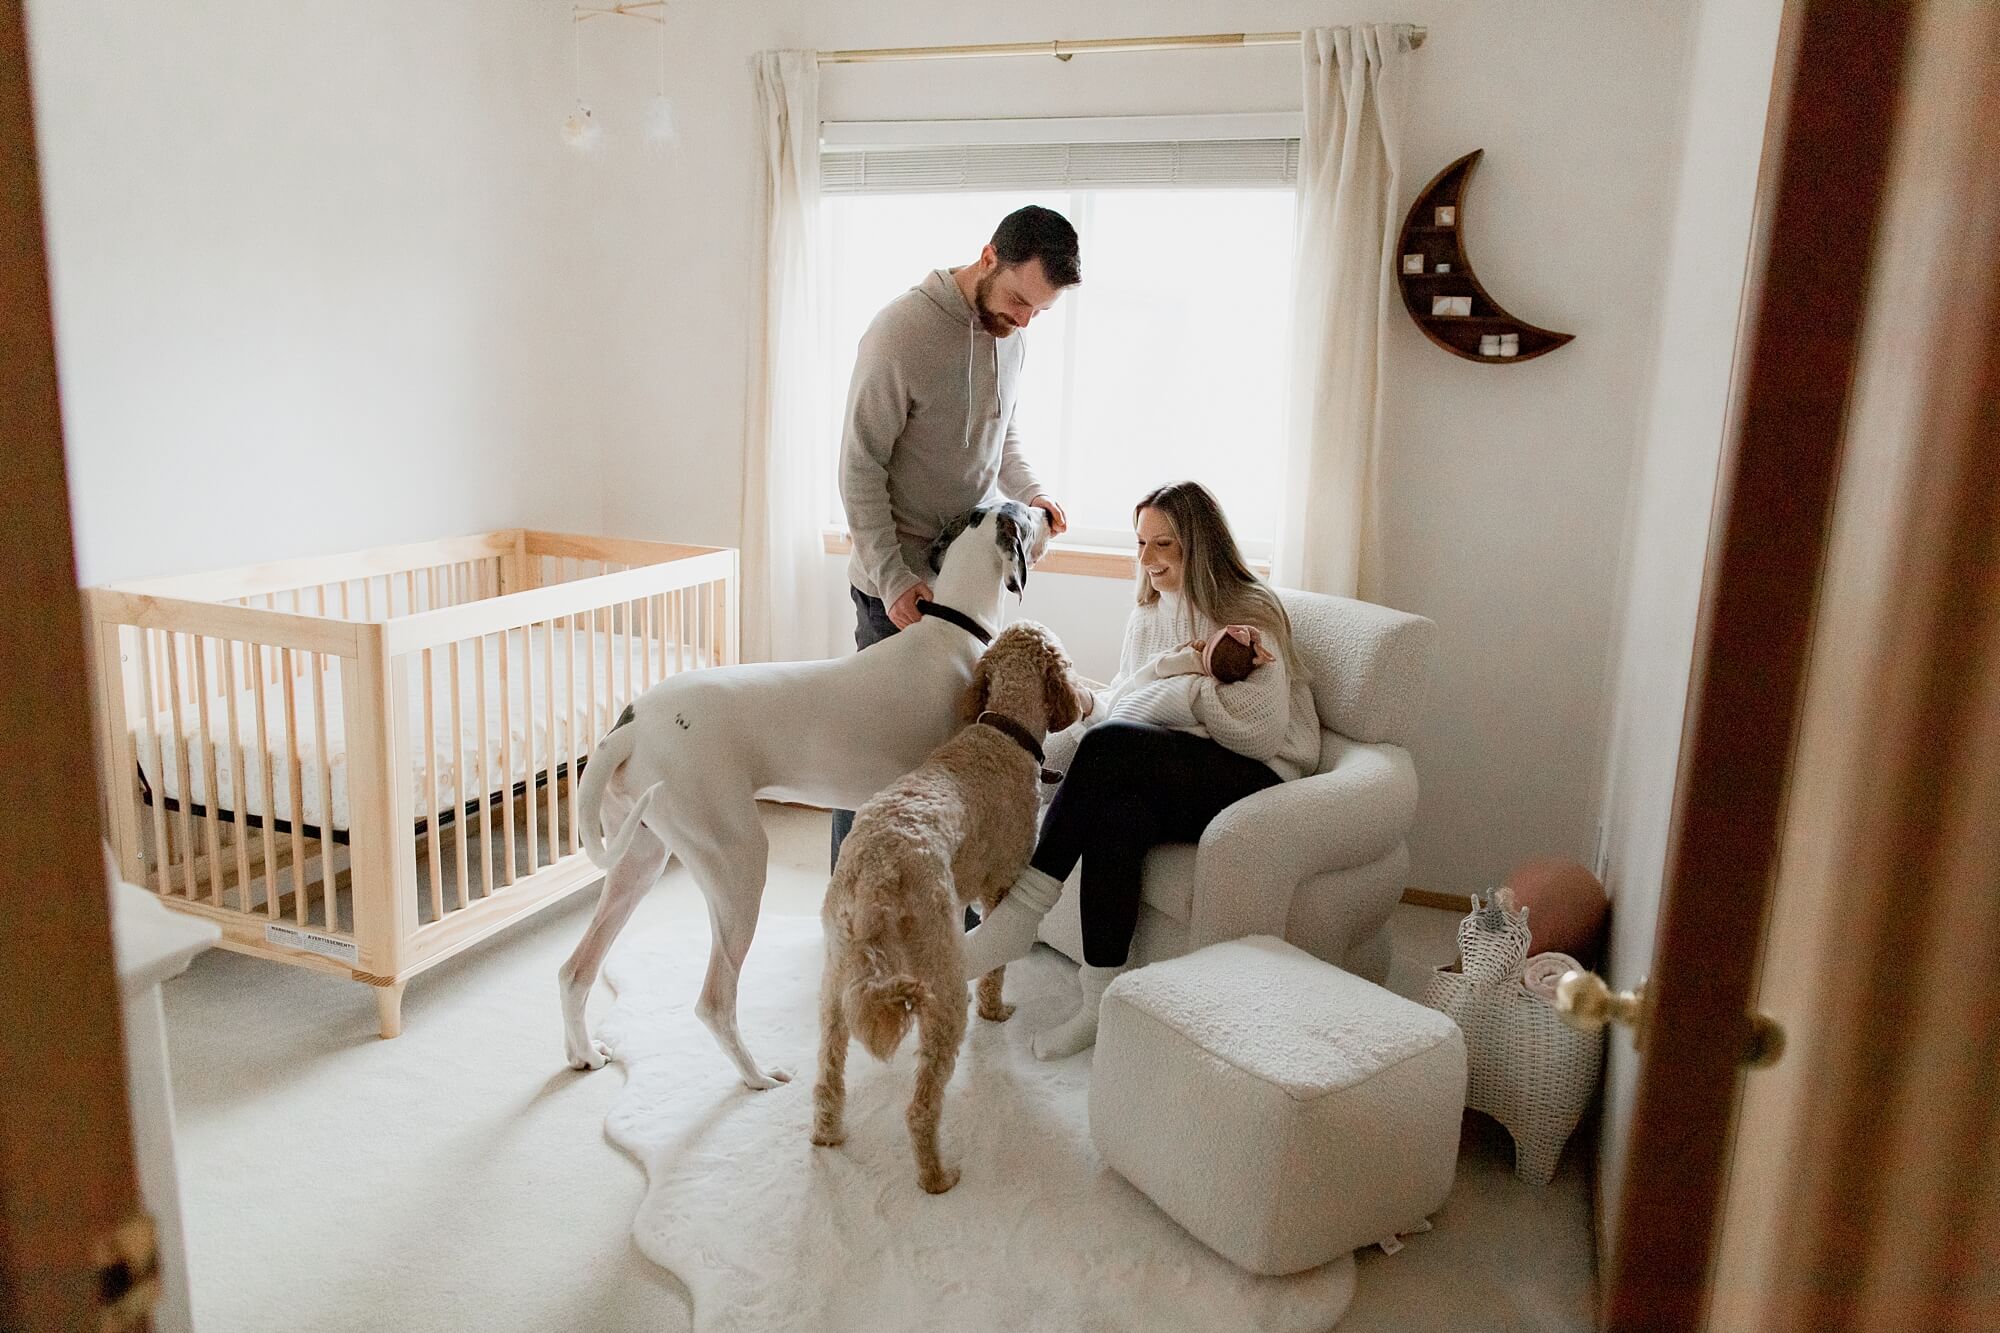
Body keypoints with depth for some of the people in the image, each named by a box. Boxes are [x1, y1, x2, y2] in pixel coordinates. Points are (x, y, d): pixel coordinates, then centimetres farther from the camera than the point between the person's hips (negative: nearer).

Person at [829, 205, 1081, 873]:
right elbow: (861, 467, -17)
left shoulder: (1011, 331, 5)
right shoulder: (902, 330, -18)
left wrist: (1029, 492, 0)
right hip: (898, 580, -7)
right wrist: (892, 579, -22)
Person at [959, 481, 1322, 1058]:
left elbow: (1262, 733, -15)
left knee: (1111, 745, -32)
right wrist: (1081, 702, -6)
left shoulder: (1251, 616, -6)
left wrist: (1186, 677, -16)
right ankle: (1102, 1002, -32)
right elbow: (1122, 702, 16)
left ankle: (1022, 914, -29)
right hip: (1171, 783, 6)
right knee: (1116, 813, -32)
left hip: (1254, 779, -6)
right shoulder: (1148, 614, 17)